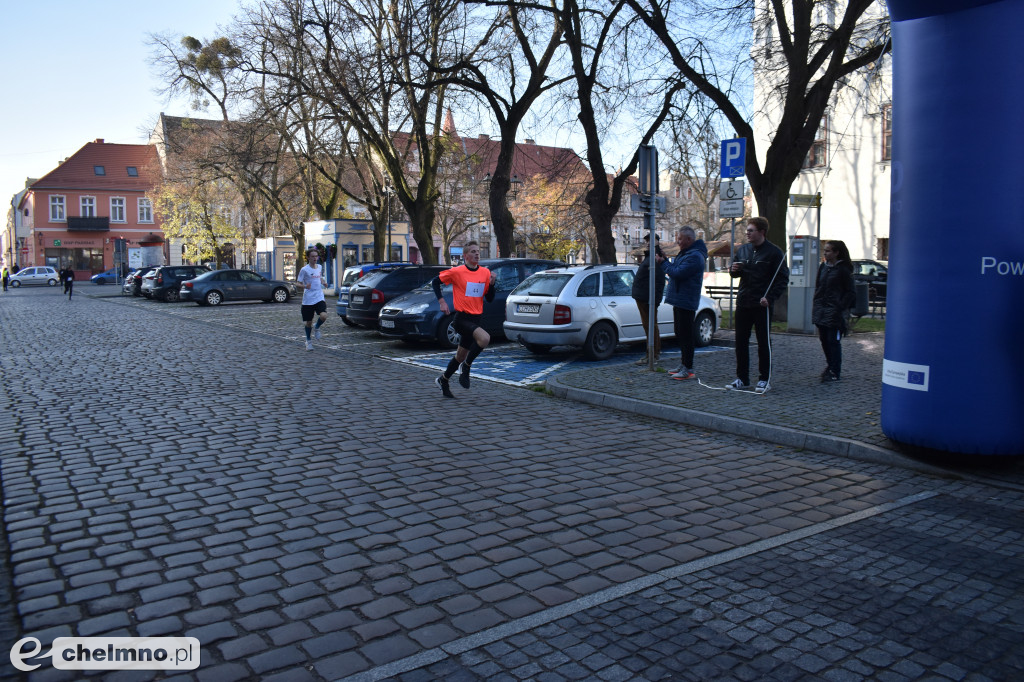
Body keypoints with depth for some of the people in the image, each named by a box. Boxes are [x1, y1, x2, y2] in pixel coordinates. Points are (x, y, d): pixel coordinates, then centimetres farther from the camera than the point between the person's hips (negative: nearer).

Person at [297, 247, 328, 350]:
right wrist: (305, 286, -24)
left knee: (324, 316, -21)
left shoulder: (320, 268, 9)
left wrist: (324, 282, 5)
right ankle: (308, 341, 27)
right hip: (308, 300, -3)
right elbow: (299, 283, -3)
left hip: (319, 298, 3)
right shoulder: (304, 270, -6)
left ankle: (317, 329, 10)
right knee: (308, 322, 5)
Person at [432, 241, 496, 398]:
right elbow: (435, 282, 2)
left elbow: (490, 298, 9)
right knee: (484, 338, -30)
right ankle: (466, 367, -9)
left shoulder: (485, 272, 5)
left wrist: (491, 284, -8)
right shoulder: (457, 272, -9)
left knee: (461, 355, 15)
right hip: (462, 318, -6)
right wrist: (441, 301, -7)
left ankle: (443, 380, 37)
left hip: (475, 319, 6)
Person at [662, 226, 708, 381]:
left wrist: (665, 265, -10)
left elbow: (678, 273, -23)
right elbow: (675, 271, 21)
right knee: (680, 333, 16)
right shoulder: (685, 253, 18)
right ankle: (683, 365, 24)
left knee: (685, 335, -8)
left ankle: (688, 369, -4)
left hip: (686, 302, -11)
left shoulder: (694, 256, -18)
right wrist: (665, 263, 5)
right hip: (679, 300, 11)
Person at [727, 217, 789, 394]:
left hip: (762, 305, -5)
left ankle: (764, 379, 11)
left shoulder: (774, 252, -6)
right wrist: (734, 270, -4)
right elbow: (735, 273, 20)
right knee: (741, 342, 8)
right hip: (743, 303, 5)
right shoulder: (743, 250, 10)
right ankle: (742, 378, 17)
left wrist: (770, 298, -17)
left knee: (763, 343, 3)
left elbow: (783, 278, -7)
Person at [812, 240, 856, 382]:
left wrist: (841, 308, -13)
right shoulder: (823, 267, 12)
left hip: (834, 312, -6)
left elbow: (849, 292, -5)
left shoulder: (843, 269, -7)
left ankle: (835, 373, 2)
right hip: (821, 310, 6)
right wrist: (816, 305, 11)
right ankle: (831, 366, 29)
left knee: (833, 341, -4)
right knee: (824, 340, 12)